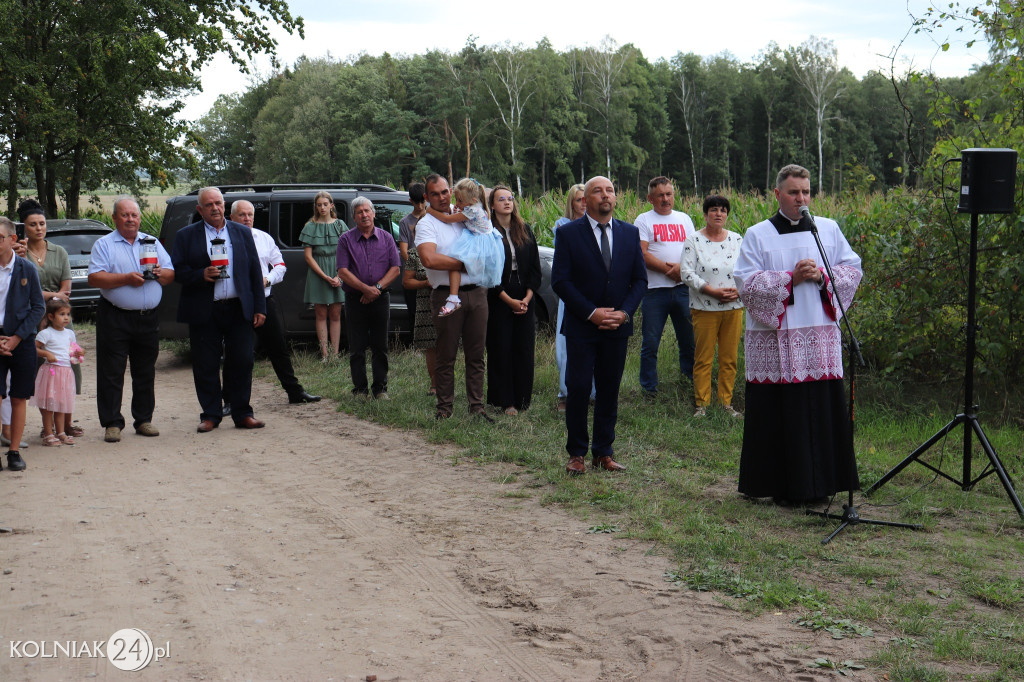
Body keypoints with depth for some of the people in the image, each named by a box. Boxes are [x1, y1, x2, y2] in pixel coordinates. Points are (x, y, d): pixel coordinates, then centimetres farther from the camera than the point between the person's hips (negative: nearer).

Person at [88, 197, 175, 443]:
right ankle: (112, 424, 4)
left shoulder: (152, 243, 14)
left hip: (148, 318, 4)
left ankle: (144, 420, 19)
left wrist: (160, 273, -10)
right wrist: (126, 279, -17)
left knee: (145, 373, 9)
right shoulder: (104, 244, 1)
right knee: (111, 374, -2)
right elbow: (95, 278, -10)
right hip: (114, 318, -4)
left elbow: (171, 274, 11)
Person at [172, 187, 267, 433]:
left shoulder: (243, 232, 11)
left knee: (242, 362, 1)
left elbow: (255, 271, 10)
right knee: (206, 366, 2)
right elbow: (177, 271, 0)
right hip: (204, 311, -1)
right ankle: (210, 415, 13)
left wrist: (260, 308, 4)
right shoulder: (186, 235, 6)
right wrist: (201, 275, -18)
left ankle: (242, 414, 12)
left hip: (238, 310, 1)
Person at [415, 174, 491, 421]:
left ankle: (477, 406, 12)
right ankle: (444, 407, 10)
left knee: (476, 355, 7)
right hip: (447, 296, -5)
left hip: (476, 293, 5)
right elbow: (429, 259, -19)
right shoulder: (426, 224, -2)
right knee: (446, 356, 1)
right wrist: (464, 263, -12)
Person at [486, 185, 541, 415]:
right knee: (501, 350, -1)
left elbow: (535, 267, 9)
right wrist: (509, 300, -11)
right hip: (499, 301, -4)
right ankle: (504, 401, 5)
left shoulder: (525, 231, 10)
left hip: (525, 301, 4)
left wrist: (528, 297, -4)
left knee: (524, 350, 4)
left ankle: (522, 400, 12)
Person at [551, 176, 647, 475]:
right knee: (578, 388, -4)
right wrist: (591, 313, -13)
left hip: (618, 327, 3)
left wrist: (624, 312, -8)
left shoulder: (630, 233, 8)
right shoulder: (568, 233, -2)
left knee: (610, 389, 7)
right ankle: (576, 453, 8)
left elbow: (640, 279, 8)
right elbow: (560, 281, -7)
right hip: (581, 327, -3)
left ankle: (604, 452, 16)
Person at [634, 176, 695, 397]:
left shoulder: (684, 219, 15)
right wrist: (668, 270, -13)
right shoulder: (644, 220, 3)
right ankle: (649, 387, 9)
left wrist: (681, 266, -12)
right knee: (650, 343, 0)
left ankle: (690, 378, 25)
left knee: (689, 338, 9)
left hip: (683, 288, 3)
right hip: (655, 290, -3)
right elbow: (641, 254, -8)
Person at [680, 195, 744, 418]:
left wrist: (738, 291, -9)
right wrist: (713, 291, -15)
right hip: (705, 308, -3)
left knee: (729, 358, 5)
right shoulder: (693, 241, 2)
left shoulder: (737, 240, 11)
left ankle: (726, 402, 15)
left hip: (734, 307, 3)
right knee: (703, 358, -1)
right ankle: (702, 403, 8)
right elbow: (687, 273, -6)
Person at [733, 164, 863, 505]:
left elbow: (853, 269, 10)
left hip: (820, 336, 2)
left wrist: (822, 276, -8)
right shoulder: (757, 236, 4)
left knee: (822, 410, 1)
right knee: (779, 413, -2)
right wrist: (790, 278, -14)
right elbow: (746, 284, -5)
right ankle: (782, 486, 7)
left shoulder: (828, 229, 12)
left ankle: (819, 483, 11)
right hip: (775, 339, -2)